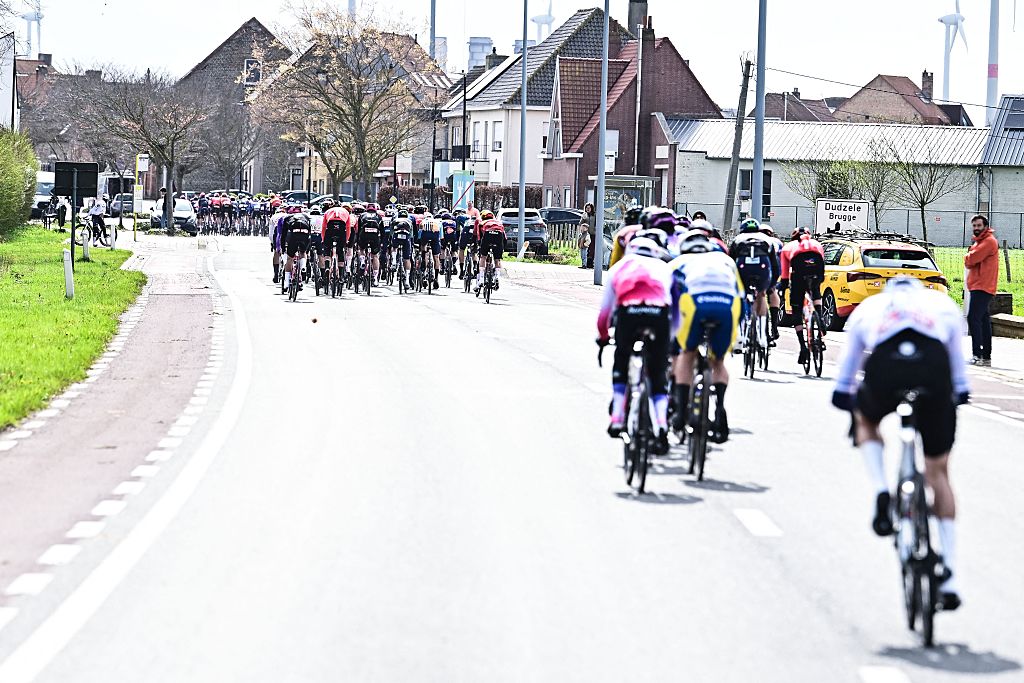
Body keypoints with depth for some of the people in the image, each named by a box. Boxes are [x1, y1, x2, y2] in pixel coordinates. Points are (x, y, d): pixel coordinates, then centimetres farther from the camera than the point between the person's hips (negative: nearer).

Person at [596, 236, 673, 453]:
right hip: (659, 313, 0)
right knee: (659, 376, 10)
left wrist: (602, 336, 47)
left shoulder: (619, 267, 30)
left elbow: (605, 310, 32)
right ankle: (662, 428, -7)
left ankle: (617, 419, 17)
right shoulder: (664, 269, 31)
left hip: (628, 313, 0)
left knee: (621, 364, 24)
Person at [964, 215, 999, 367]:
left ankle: (977, 354, -22)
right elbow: (969, 262, 18)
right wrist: (970, 258, -3)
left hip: (982, 287, -10)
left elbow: (970, 259, -18)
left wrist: (968, 256, 3)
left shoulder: (989, 241, -10)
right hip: (979, 287, 10)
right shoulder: (978, 242, 23)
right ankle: (986, 357, 12)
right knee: (983, 321, 10)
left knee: (973, 319, -17)